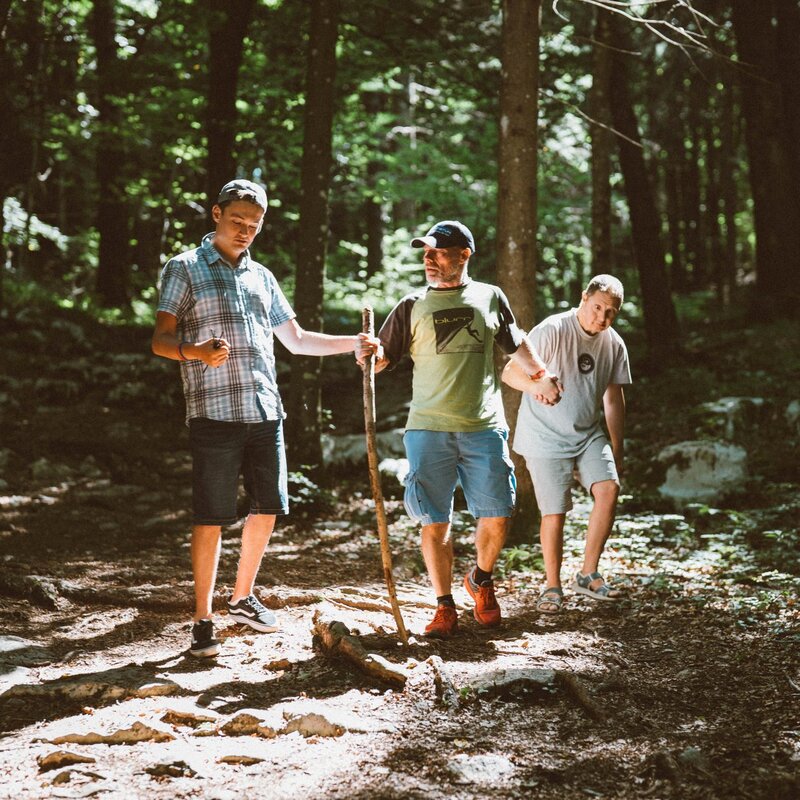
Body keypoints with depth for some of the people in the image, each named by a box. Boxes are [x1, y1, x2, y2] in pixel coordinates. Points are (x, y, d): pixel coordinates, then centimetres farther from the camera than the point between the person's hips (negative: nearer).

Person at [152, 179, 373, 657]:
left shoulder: (261, 276, 19)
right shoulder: (185, 268, 1)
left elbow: (296, 339, 24)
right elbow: (161, 340, -5)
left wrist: (352, 343, 13)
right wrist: (196, 352, -26)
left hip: (266, 411, 6)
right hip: (215, 413, -6)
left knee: (268, 508, 10)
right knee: (212, 517, -4)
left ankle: (243, 599, 28)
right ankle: (203, 620, 4)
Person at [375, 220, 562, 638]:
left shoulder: (489, 298, 11)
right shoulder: (412, 307, 6)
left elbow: (516, 344, 24)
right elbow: (381, 359, 2)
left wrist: (539, 374, 9)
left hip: (484, 428, 1)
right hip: (428, 430, -1)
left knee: (497, 517, 1)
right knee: (434, 522, 0)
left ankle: (481, 580, 30)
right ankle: (444, 606, 13)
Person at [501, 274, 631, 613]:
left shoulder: (614, 344, 4)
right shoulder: (552, 331, -14)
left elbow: (613, 398, 14)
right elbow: (510, 373, -17)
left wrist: (617, 450, 15)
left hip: (589, 435, 5)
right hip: (545, 437, -5)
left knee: (608, 489, -16)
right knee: (555, 512, -6)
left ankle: (588, 574, -2)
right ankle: (552, 586, 14)